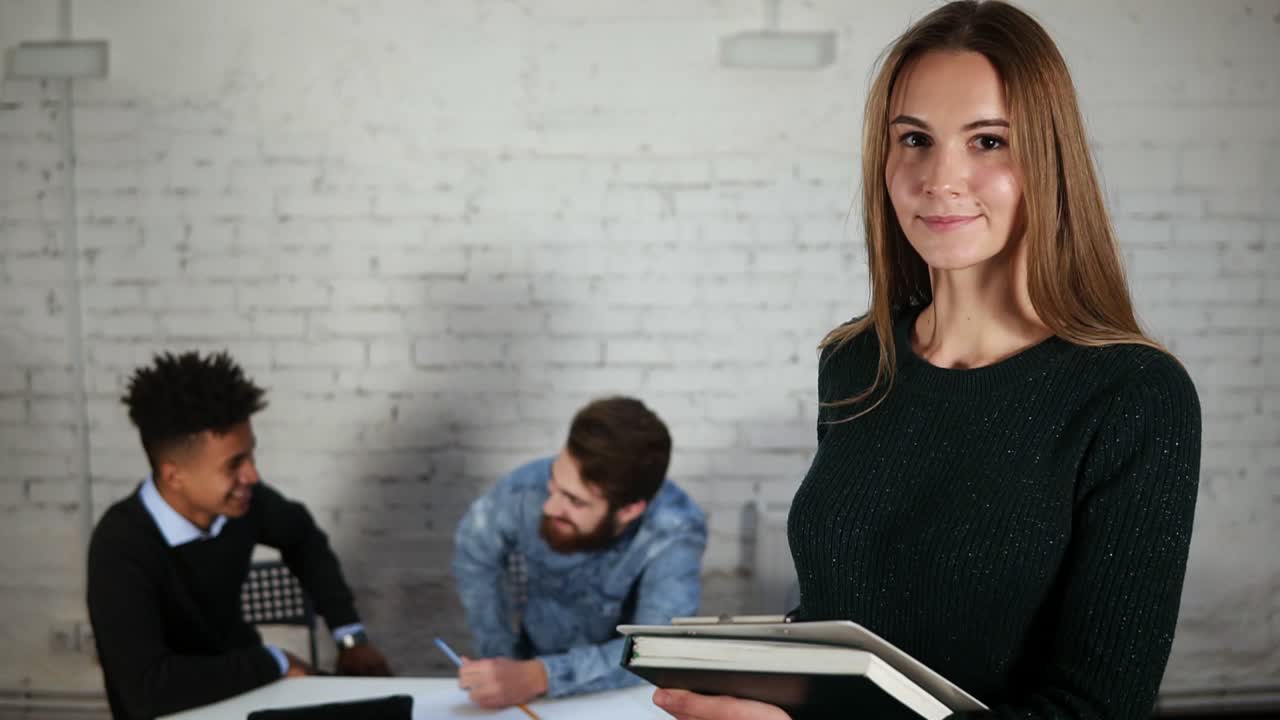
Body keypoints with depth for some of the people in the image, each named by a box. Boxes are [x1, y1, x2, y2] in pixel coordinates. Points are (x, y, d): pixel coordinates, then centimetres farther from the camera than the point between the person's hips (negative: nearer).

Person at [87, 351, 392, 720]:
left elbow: (301, 538, 13)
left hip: (247, 684, 6)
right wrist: (273, 662, -25)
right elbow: (148, 689, -37)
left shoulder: (240, 501, -10)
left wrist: (350, 635, 4)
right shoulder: (122, 546, -27)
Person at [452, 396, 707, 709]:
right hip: (531, 658, 1)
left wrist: (536, 677, -43)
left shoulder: (675, 531, -29)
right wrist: (506, 669, -8)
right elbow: (473, 555, -5)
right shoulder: (526, 490, -23)